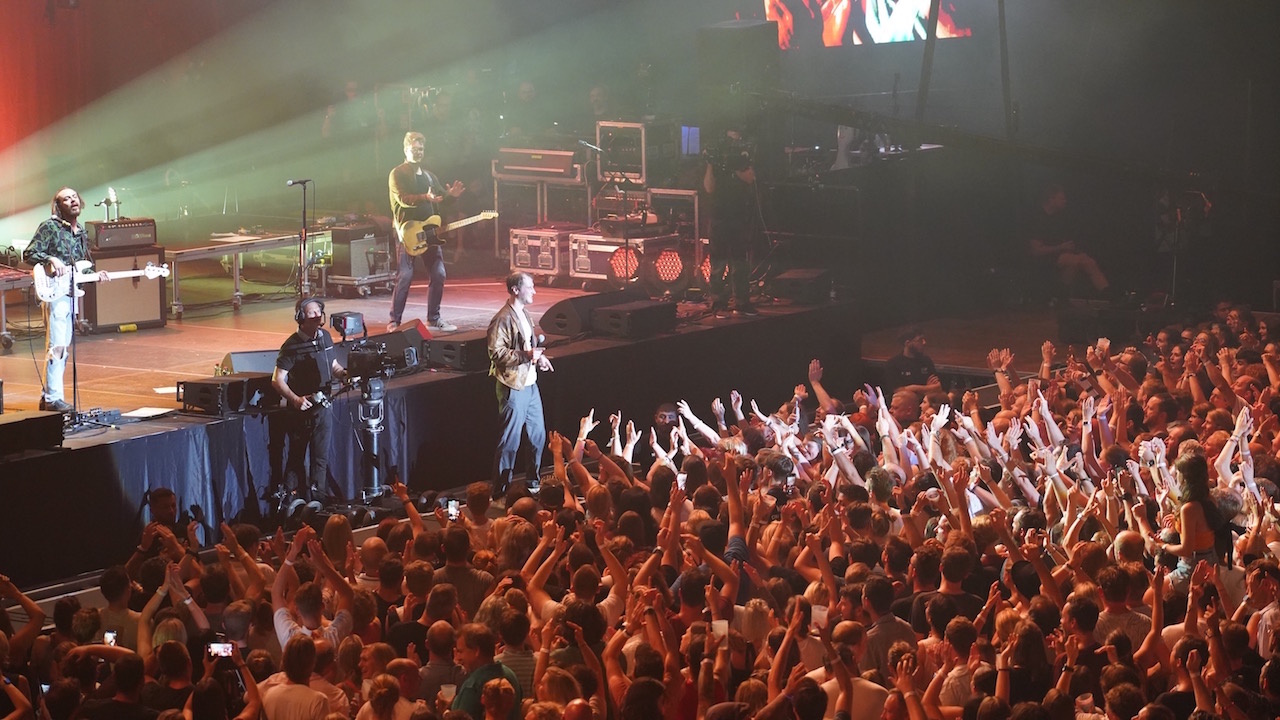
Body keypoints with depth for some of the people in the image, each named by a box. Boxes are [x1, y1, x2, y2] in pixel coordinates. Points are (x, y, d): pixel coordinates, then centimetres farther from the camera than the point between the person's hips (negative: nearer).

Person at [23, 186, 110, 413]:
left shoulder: (81, 233, 15)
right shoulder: (49, 227, -7)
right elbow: (28, 254, -11)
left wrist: (95, 275, 6)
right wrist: (51, 260, -25)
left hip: (72, 294, 8)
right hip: (55, 292, -8)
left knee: (64, 347, 11)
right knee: (56, 345, -12)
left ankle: (47, 396, 18)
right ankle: (53, 398, -11)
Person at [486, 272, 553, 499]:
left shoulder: (523, 316, 14)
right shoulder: (502, 320, -16)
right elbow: (496, 353, -21)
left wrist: (538, 357, 8)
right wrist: (525, 355, -27)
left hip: (530, 384, 9)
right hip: (513, 386, -9)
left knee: (538, 435, 17)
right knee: (510, 440, -5)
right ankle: (500, 491, 2)